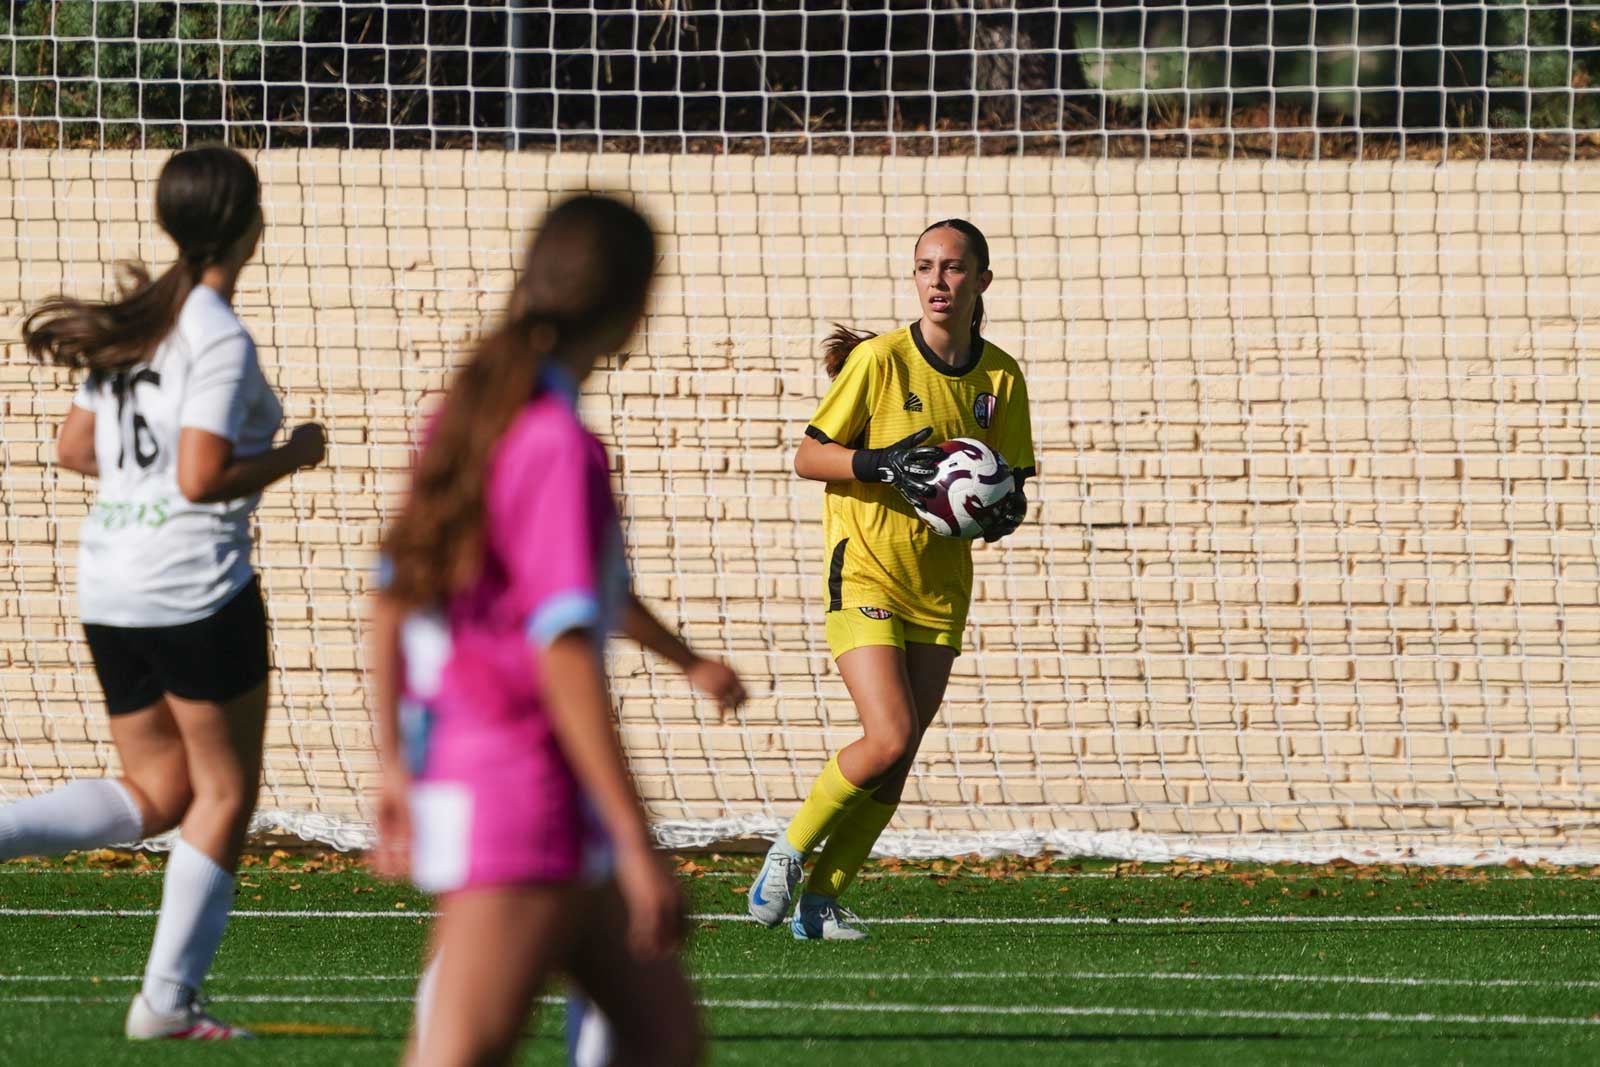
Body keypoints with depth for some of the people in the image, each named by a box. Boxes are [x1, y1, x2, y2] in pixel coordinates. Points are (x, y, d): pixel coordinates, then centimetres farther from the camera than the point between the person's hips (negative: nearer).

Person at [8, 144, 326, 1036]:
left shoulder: (138, 321, 9)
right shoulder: (220, 340, -15)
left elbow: (75, 449, 13)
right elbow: (201, 480, -20)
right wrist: (294, 455, -6)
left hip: (110, 586, 8)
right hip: (196, 585, -8)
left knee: (159, 791, 17)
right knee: (225, 793, 5)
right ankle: (169, 1000, 4)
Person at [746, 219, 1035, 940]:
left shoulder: (1001, 378, 4)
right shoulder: (880, 360, -9)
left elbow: (1010, 479, 14)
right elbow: (808, 457, -6)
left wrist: (1003, 512, -10)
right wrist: (881, 464, -22)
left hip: (942, 586, 5)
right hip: (865, 573, -5)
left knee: (896, 759, 1)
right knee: (889, 739, -18)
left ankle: (821, 900, 12)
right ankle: (789, 852, 4)